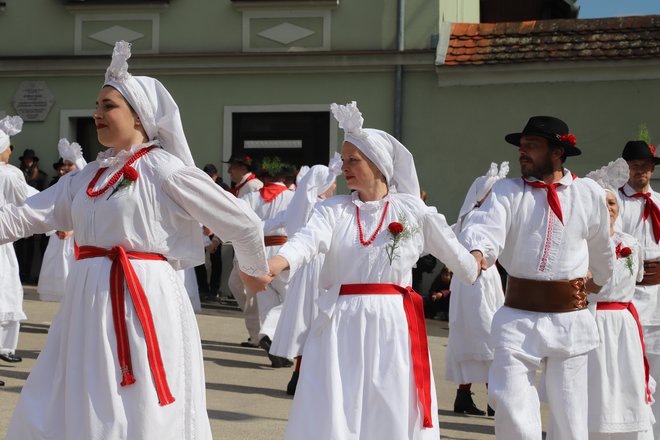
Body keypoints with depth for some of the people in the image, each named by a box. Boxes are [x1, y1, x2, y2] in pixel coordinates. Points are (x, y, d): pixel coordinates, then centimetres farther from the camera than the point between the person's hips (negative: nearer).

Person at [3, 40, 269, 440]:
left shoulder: (165, 171, -6)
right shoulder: (86, 178, 14)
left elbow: (242, 223, -3)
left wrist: (256, 270, 12)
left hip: (144, 304, -7)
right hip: (89, 303, 7)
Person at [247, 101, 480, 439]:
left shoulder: (413, 211, 3)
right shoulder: (334, 209, 3)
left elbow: (455, 254, 11)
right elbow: (307, 240, -16)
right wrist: (273, 264, -35)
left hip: (392, 325, 0)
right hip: (340, 324, 1)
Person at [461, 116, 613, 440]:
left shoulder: (589, 193, 2)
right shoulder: (507, 192, 1)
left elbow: (601, 249, 20)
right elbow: (486, 227, -18)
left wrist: (598, 281, 34)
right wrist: (476, 252, -40)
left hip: (570, 320, 0)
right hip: (517, 319, 0)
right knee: (511, 406, -9)